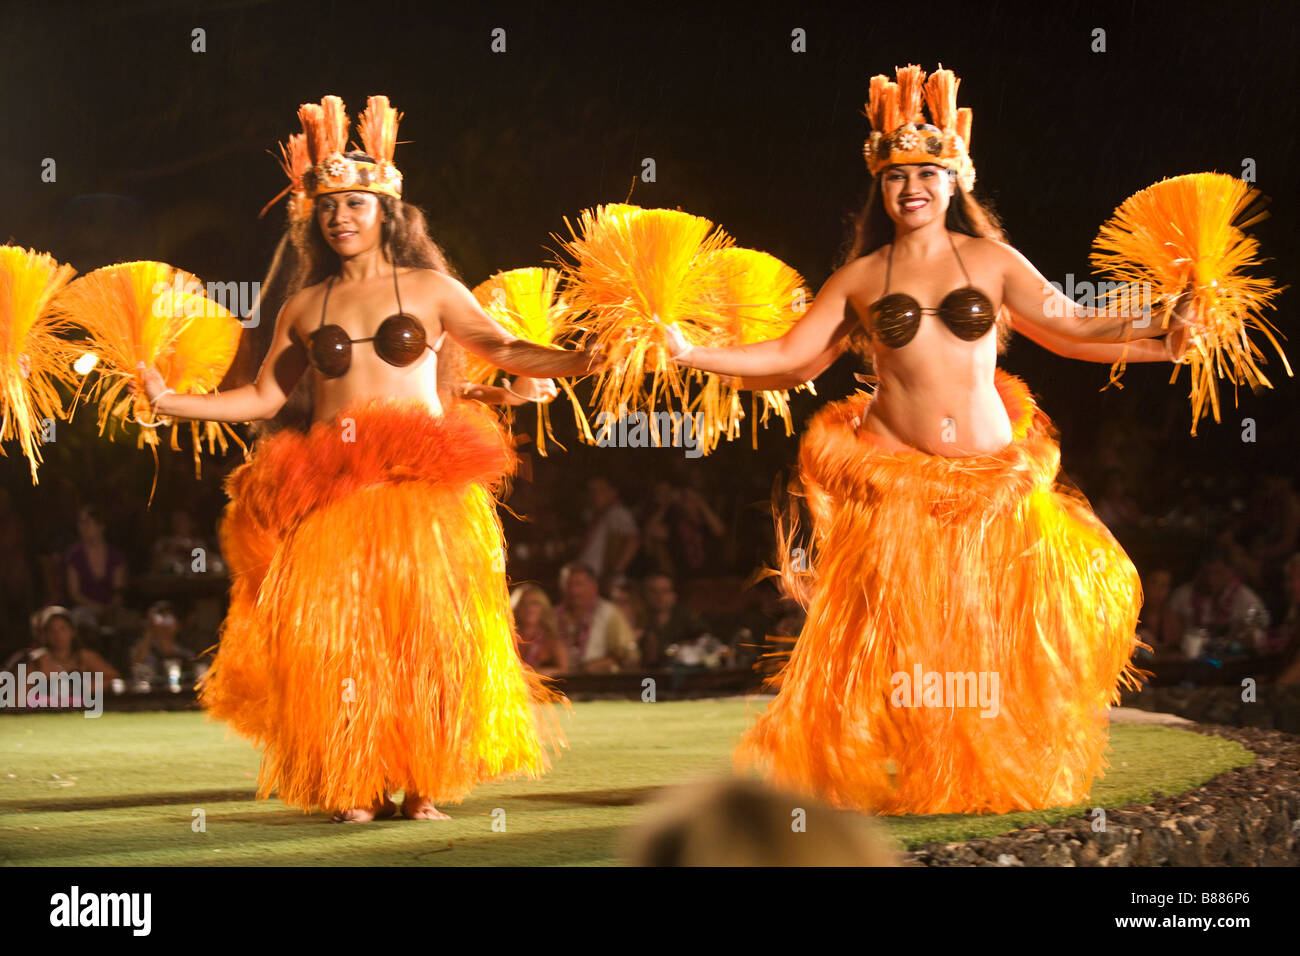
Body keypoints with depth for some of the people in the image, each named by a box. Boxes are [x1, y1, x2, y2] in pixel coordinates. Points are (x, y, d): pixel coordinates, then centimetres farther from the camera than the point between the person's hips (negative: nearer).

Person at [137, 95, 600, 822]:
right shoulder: (304, 307, 14)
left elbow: (504, 349, 3)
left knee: (427, 627, -7)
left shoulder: (430, 289, 8)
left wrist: (582, 361, -12)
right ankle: (357, 786, 1)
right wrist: (173, 403, 8)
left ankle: (425, 783, 2)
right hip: (334, 489, 2)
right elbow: (265, 397, 15)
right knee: (338, 632, -6)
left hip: (425, 486, -2)